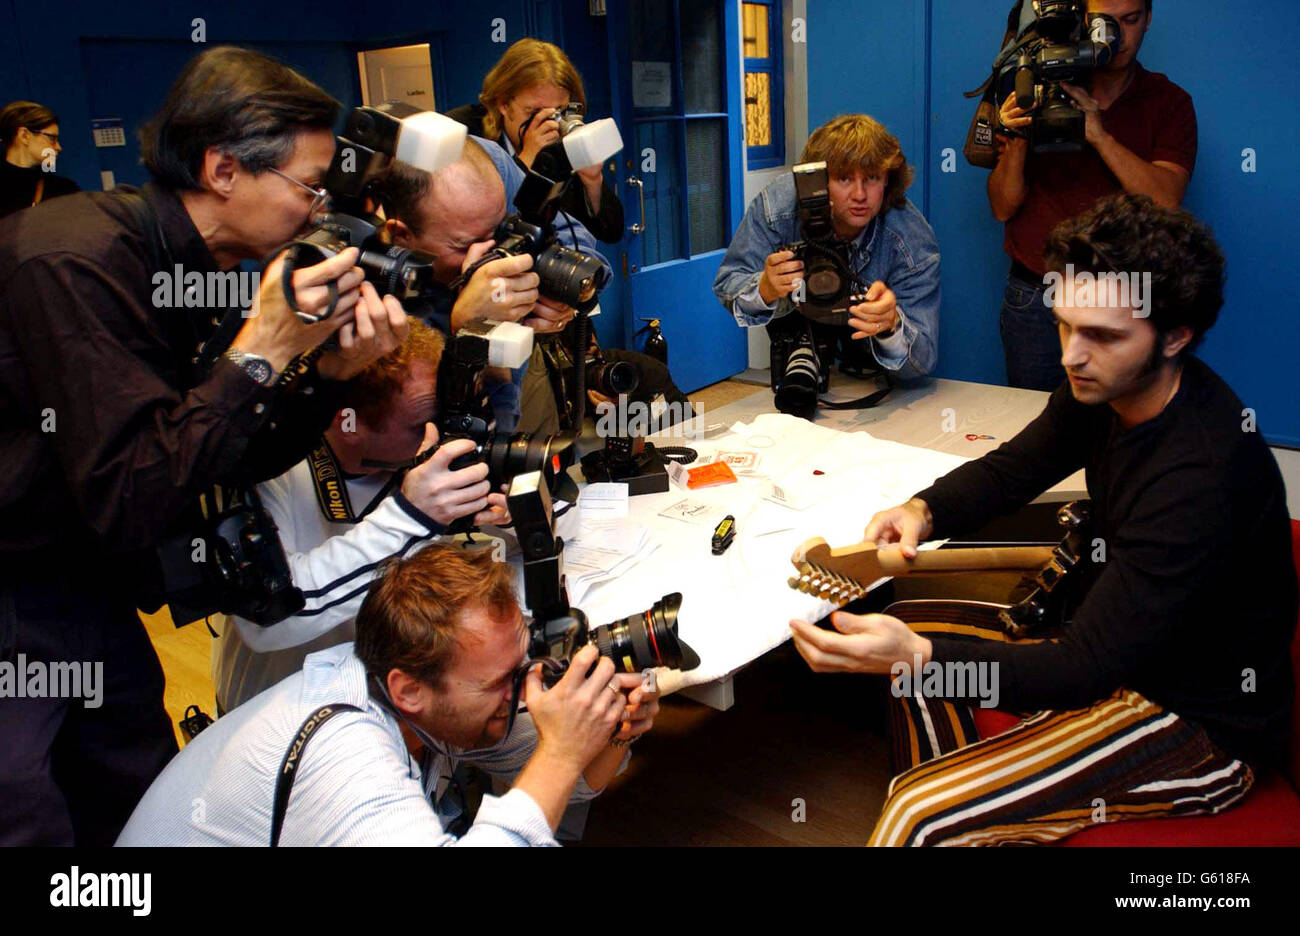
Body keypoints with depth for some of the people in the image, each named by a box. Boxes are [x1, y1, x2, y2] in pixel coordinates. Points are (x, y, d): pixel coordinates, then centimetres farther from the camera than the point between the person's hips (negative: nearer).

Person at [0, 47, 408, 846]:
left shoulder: (202, 268, -1)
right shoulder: (75, 262, -26)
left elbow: (241, 461, 1)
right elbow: (129, 502, -30)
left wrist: (331, 371, -15)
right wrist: (261, 351, -30)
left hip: (91, 589, 8)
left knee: (145, 809, 14)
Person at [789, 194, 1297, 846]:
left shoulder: (1200, 477, -32)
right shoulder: (1103, 386, -6)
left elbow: (1090, 668, -32)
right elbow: (1013, 467, 10)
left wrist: (918, 658, -44)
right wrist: (923, 512, -11)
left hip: (1200, 726, -9)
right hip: (1115, 648, 9)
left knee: (920, 816, -25)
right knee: (912, 625, 12)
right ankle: (942, 814, 24)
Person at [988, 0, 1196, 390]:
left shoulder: (1169, 101, 4)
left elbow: (1165, 201, -12)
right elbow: (1003, 208, 1)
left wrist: (1099, 134, -20)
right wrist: (1017, 140, -17)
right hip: (1035, 296, 1)